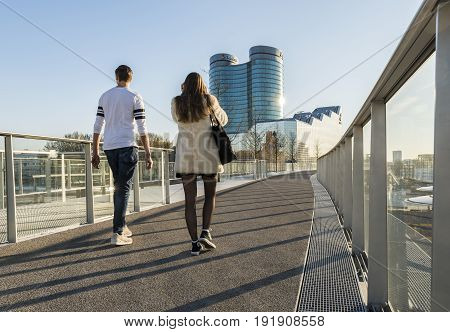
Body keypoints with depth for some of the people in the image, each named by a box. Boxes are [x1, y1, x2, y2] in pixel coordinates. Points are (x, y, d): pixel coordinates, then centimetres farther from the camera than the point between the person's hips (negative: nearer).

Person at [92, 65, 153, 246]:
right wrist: (148, 154, -3)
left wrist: (95, 152, 15)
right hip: (127, 146, -5)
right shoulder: (135, 98, 0)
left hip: (109, 147, 5)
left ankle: (121, 226, 26)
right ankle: (117, 233, -3)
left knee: (119, 186, 17)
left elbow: (98, 126, 10)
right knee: (124, 188, -2)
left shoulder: (104, 96, 12)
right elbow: (142, 129, -6)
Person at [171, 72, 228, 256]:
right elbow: (223, 120, 16)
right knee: (210, 194, 17)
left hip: (185, 156, 1)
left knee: (190, 200, 6)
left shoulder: (177, 103, 3)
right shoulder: (210, 101, 0)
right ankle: (205, 232, 2)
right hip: (208, 154, -1)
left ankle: (195, 243, 6)